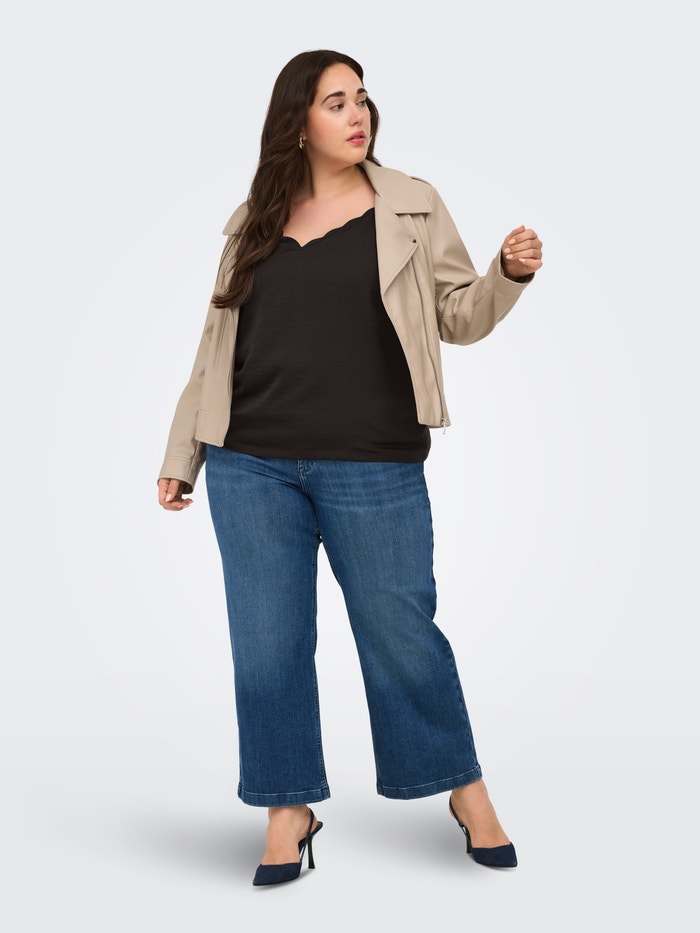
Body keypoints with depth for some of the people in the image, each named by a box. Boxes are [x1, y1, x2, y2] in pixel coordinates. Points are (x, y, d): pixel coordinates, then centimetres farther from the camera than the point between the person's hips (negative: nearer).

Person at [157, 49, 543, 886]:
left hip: (373, 469, -2)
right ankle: (289, 812, 21)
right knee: (266, 645, 6)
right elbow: (217, 346, 15)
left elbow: (460, 316, 6)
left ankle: (466, 793, 23)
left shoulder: (411, 208, 6)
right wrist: (182, 456, 15)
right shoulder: (254, 223, 11)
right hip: (252, 468, 3)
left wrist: (510, 273, -14)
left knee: (401, 634, 3)